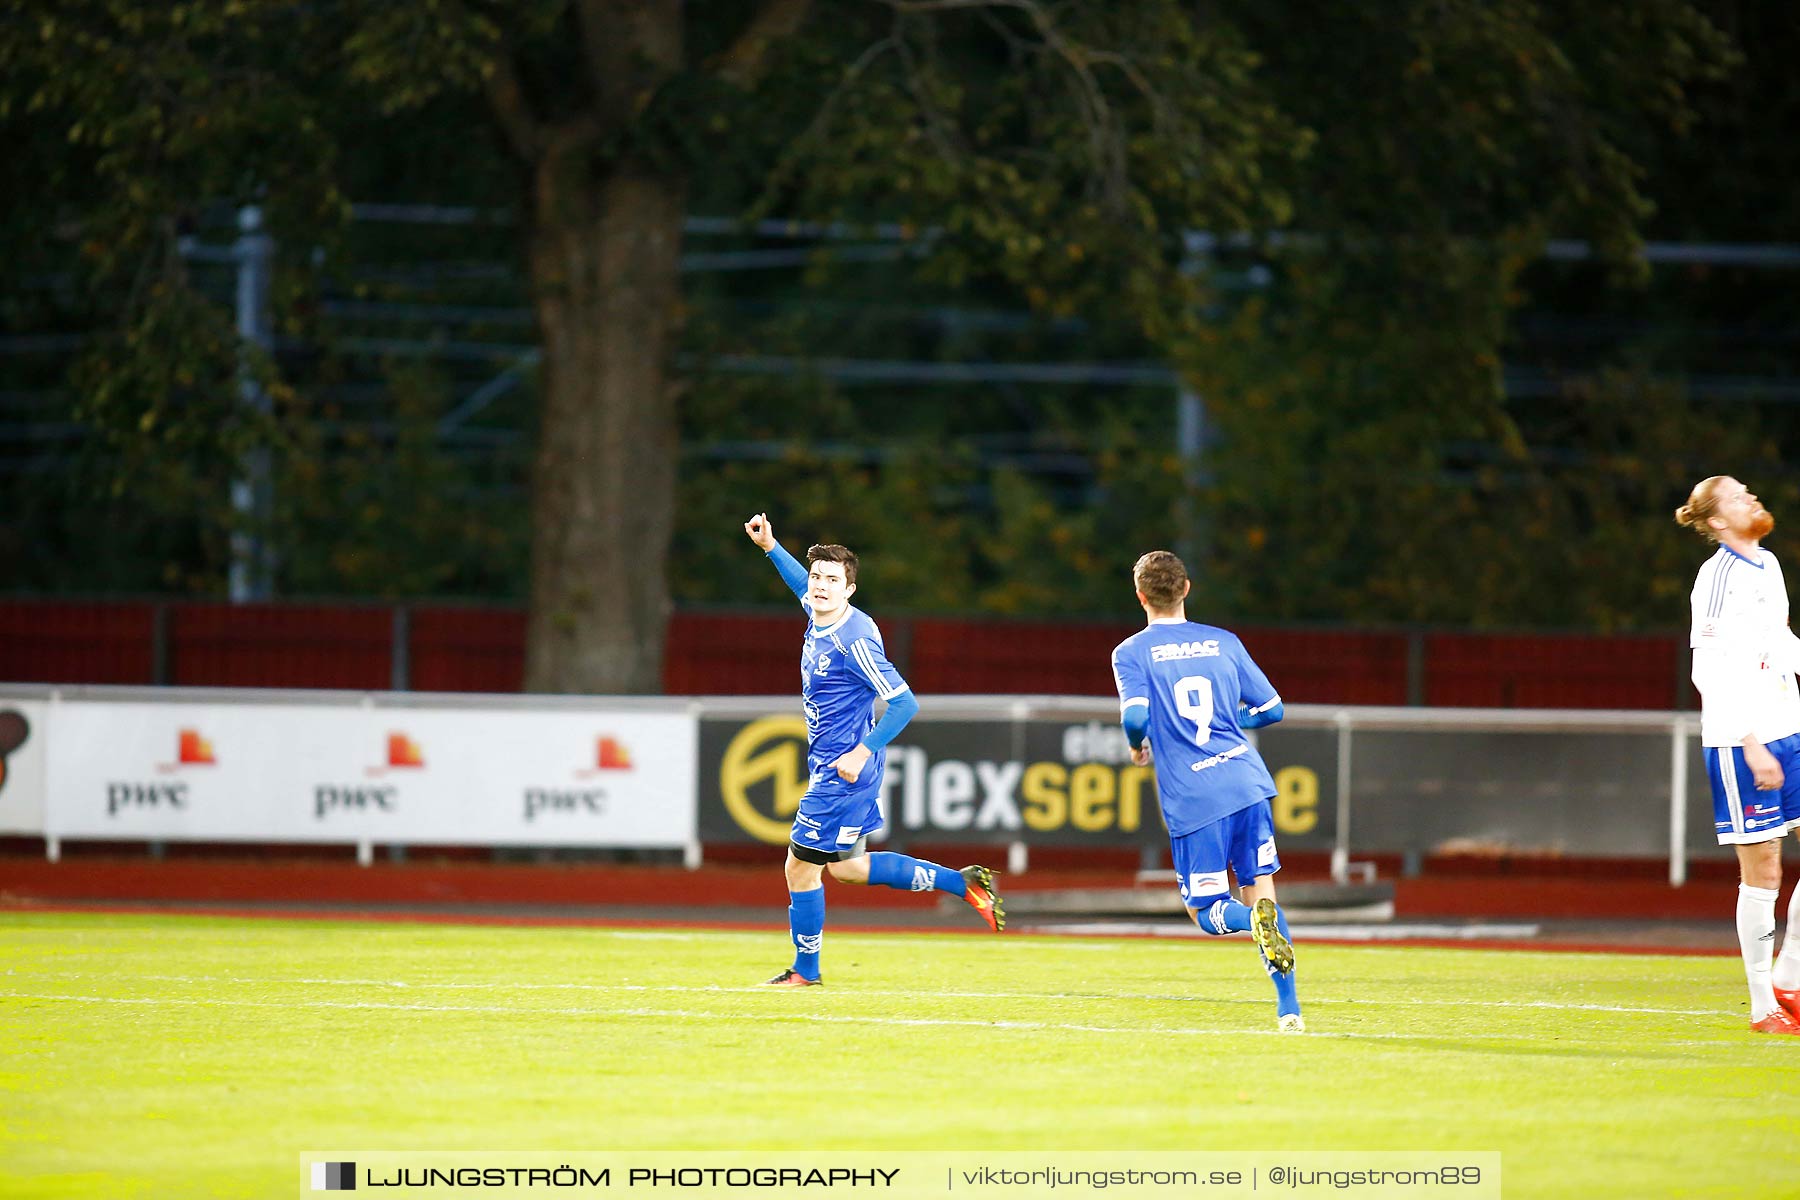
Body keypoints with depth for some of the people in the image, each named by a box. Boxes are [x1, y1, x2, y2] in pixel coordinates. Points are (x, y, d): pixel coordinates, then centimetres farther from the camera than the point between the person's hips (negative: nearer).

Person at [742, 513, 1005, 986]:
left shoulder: (854, 640, -22)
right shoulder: (819, 617, 3)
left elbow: (904, 702, -22)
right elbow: (804, 585, 29)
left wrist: (862, 753, -22)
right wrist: (769, 547, 20)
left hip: (843, 771, -10)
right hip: (829, 765, 10)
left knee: (800, 867, -1)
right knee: (846, 867, 18)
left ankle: (805, 970, 15)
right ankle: (964, 882, 25)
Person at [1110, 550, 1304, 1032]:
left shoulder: (1131, 653, 0)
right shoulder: (1224, 642, 11)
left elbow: (1135, 716, -15)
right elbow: (1271, 709, 14)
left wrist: (1138, 745, 8)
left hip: (1193, 800, -3)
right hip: (1248, 780, 3)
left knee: (1206, 910, 7)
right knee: (1260, 887, 13)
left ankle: (1258, 920, -29)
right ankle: (1289, 1008, 1)